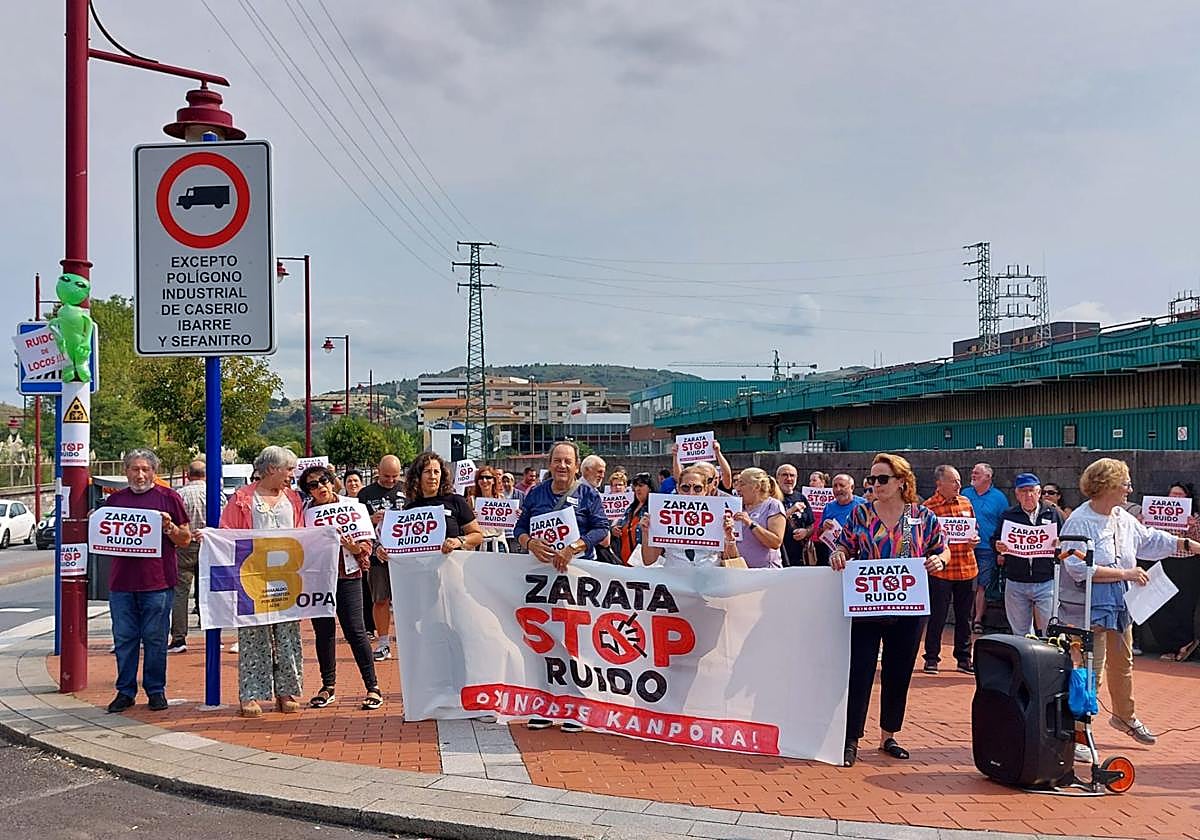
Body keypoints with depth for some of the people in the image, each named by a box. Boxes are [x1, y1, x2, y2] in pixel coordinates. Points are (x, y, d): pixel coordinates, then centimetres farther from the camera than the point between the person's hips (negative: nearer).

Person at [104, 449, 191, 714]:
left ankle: (156, 690, 13)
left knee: (155, 639, 3)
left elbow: (185, 540, 4)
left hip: (157, 582, -3)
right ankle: (125, 691, 16)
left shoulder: (168, 498, 3)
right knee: (123, 639, 7)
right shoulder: (115, 500, 13)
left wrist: (169, 527, -14)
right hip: (121, 581, 3)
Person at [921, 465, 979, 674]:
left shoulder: (965, 502, 9)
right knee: (937, 616, 1)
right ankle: (932, 658, 13)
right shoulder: (928, 507, -7)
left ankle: (964, 658, 23)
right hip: (940, 570, -5)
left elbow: (974, 529, 19)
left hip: (967, 568, 5)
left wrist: (975, 540, -1)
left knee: (964, 616, 13)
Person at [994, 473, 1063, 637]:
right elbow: (994, 540, 10)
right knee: (1020, 633, 11)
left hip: (1047, 582, -2)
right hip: (1016, 584, 2)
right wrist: (998, 547, -12)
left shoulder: (1054, 514, 5)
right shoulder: (1007, 516, 10)